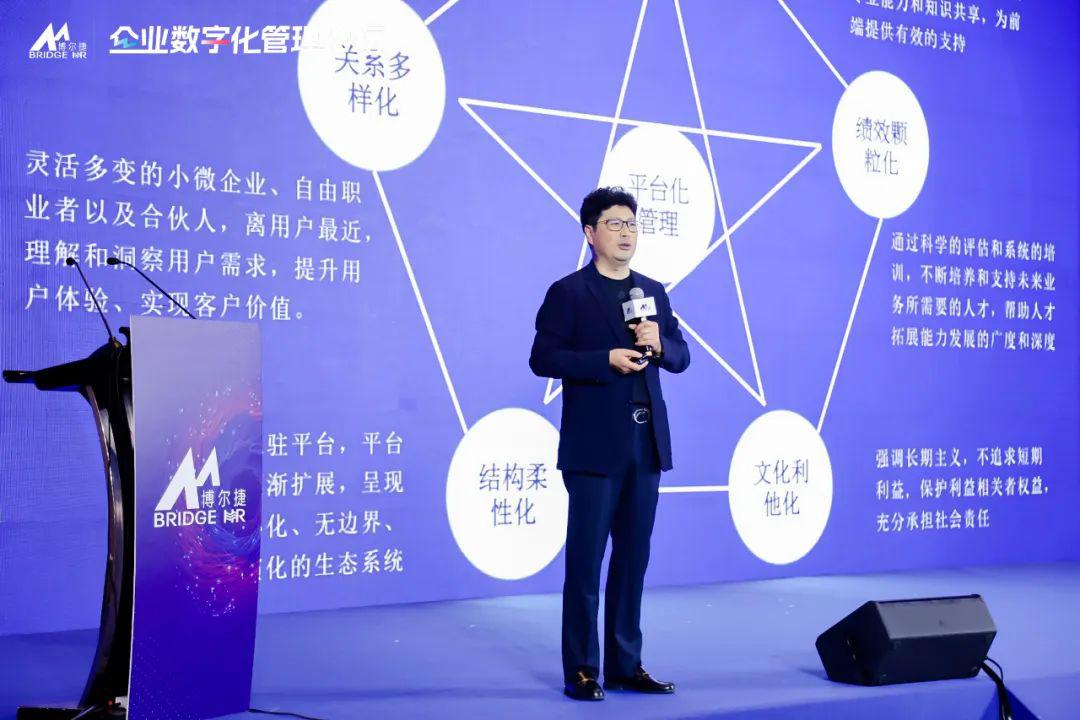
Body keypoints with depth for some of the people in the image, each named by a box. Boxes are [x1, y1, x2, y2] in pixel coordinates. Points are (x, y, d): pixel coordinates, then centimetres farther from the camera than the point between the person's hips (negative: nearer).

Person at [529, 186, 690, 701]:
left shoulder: (653, 292, 15)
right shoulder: (568, 292, -2)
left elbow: (681, 357, 15)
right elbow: (542, 358, -10)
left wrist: (659, 345, -7)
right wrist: (607, 359, -19)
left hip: (645, 444, 6)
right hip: (594, 445, -5)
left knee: (633, 558, 10)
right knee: (585, 560, -1)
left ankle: (625, 666, 18)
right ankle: (581, 671, 8)